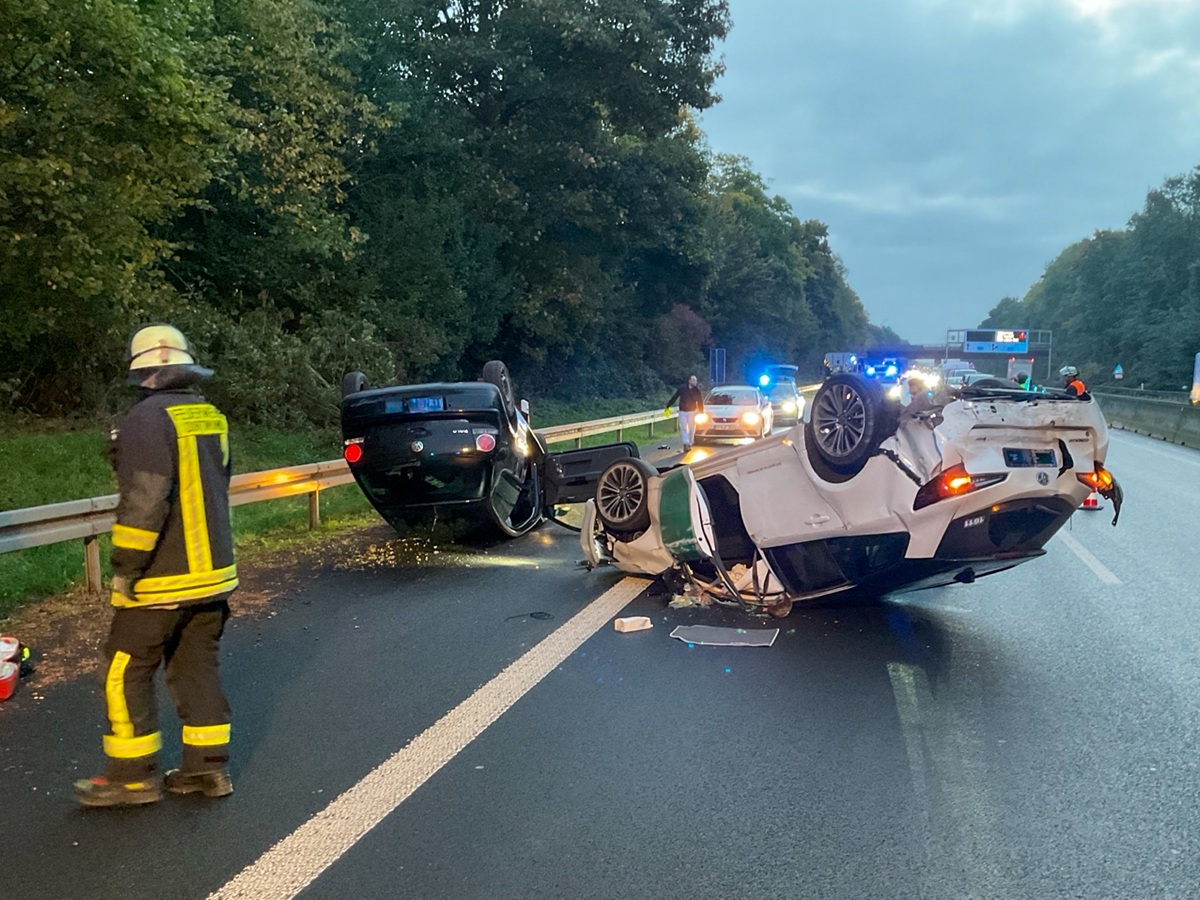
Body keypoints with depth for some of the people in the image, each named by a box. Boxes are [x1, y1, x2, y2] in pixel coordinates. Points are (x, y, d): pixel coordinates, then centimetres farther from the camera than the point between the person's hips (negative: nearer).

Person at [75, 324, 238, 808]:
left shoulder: (148, 418, -17)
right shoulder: (211, 417, 8)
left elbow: (144, 501, -24)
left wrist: (125, 566, -16)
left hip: (161, 580, -8)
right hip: (213, 571, 8)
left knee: (125, 673, 7)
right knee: (198, 668, 15)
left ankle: (132, 776, 15)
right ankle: (208, 767, 20)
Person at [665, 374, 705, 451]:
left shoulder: (697, 391, -5)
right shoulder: (682, 388, -5)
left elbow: (700, 402, 0)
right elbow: (674, 397, 2)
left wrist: (701, 412, -4)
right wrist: (668, 406, 3)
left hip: (692, 411, 0)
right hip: (682, 411, 0)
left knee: (691, 428, 5)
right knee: (683, 428, -8)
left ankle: (690, 444, 16)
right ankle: (686, 443, -13)